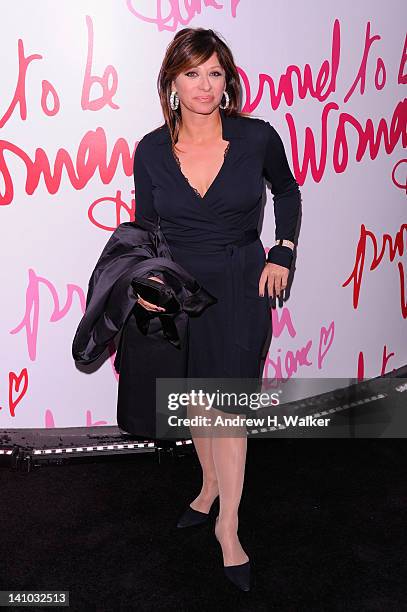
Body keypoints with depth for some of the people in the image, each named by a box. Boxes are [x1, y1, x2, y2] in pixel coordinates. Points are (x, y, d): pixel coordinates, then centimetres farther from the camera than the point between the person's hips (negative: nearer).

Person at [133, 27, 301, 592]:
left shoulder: (257, 137, -10)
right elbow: (145, 228, 4)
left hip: (241, 286, -2)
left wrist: (283, 253, 1)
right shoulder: (151, 151, -6)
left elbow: (288, 191, 10)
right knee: (195, 396, 16)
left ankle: (228, 525, 17)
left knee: (229, 403, -1)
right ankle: (211, 485, 41)